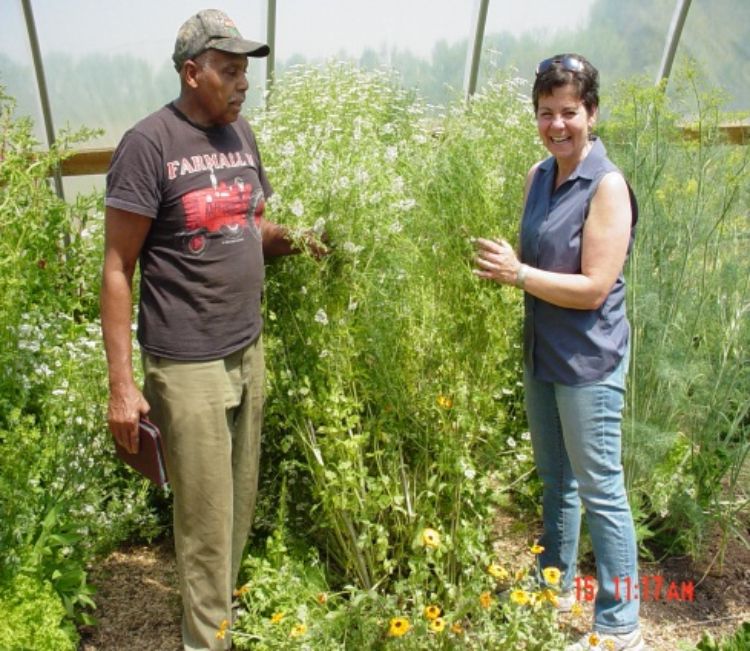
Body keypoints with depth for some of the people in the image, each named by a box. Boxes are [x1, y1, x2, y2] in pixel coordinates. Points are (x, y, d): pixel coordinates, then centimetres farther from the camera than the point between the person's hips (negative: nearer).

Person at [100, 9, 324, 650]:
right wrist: (121, 384, -14)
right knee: (206, 519, 4)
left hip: (248, 351, 6)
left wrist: (290, 238, -2)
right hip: (187, 365, -6)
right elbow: (118, 269, -11)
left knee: (242, 503, 16)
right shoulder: (149, 143, -11)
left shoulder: (242, 133, 9)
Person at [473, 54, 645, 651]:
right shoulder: (538, 176, 6)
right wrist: (503, 265, -3)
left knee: (600, 492, 4)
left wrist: (519, 273, -23)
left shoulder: (607, 186, -16)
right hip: (541, 353, 8)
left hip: (589, 361, -7)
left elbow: (594, 288, -20)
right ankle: (556, 587, 40)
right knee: (554, 480, 21)